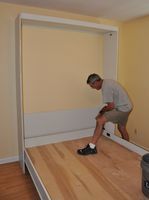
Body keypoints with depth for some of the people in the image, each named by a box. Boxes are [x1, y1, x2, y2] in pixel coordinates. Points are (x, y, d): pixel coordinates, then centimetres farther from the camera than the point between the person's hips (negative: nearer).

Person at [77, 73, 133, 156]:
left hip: (122, 108, -10)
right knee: (122, 128, 24)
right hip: (127, 106, 10)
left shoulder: (105, 87, -21)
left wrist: (102, 111, -2)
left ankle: (91, 147, -17)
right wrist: (104, 109, 10)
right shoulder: (107, 82, 10)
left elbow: (111, 106, -20)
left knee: (100, 121, -19)